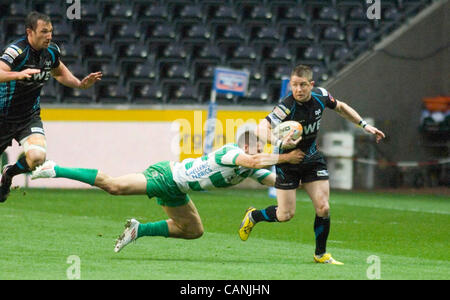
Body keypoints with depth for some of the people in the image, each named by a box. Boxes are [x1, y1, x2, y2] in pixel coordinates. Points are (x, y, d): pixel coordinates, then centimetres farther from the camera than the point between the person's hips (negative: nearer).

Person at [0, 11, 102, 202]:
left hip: (30, 117, 4)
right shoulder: (16, 51, -23)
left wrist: (80, 84, 4)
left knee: (37, 157, -22)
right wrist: (18, 74, -56)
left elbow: (60, 73, 19)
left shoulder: (52, 51, -4)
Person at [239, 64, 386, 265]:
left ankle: (320, 254, 13)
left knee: (323, 208, -6)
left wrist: (364, 125, 9)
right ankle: (252, 216, 30)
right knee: (286, 215, -1)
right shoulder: (286, 107, -29)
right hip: (288, 160, -4)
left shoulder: (321, 96, -11)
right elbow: (262, 129, -40)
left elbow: (340, 107, 12)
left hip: (312, 158, 4)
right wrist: (279, 142, -59)